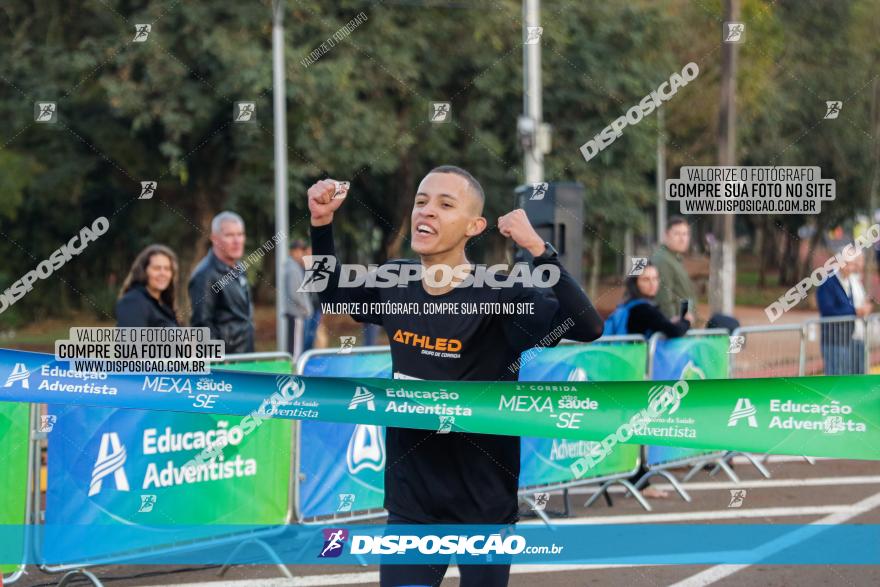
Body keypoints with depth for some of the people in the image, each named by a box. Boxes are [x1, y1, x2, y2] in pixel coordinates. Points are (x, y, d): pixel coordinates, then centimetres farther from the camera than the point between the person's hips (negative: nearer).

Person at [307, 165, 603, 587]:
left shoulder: (498, 294, -15)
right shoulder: (393, 282, 1)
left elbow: (587, 327, -28)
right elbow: (330, 291, 21)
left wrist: (539, 250, -37)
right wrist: (321, 224, 6)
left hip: (485, 509, -4)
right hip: (410, 506, 4)